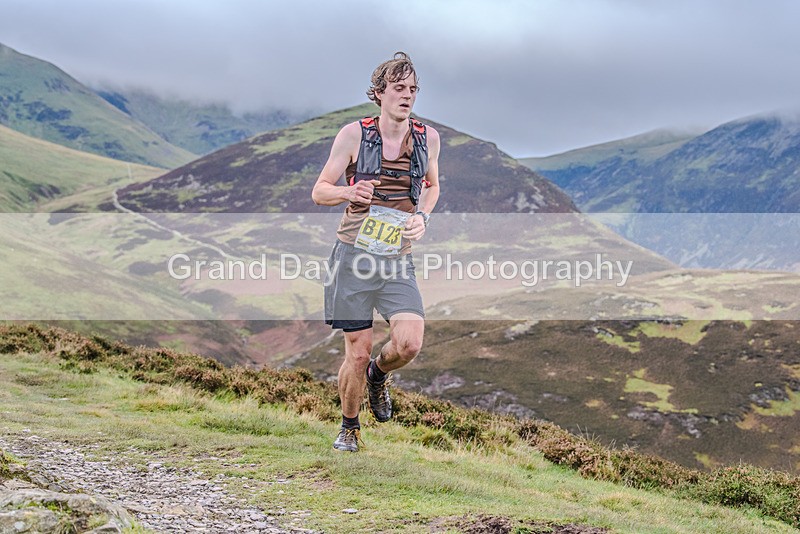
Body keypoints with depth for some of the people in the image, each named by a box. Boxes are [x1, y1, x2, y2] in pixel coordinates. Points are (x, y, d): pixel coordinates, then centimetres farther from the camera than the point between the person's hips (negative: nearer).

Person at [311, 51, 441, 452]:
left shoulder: (427, 137, 5)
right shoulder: (354, 134, -4)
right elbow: (319, 191, 2)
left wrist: (422, 216, 3)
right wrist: (349, 193, -20)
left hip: (397, 259, 2)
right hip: (354, 254, -2)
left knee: (409, 344, -17)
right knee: (358, 352, 0)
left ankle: (379, 375, 19)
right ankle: (349, 426, 26)